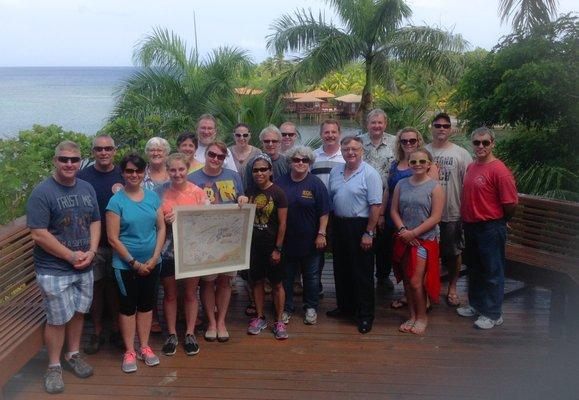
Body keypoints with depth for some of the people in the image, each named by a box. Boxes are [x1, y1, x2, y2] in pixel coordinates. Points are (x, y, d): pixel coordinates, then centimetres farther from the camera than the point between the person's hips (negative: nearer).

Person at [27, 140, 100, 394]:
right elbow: (38, 234, -19)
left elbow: (95, 222, 10)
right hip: (54, 270, -6)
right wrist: (71, 256, -17)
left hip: (84, 267, 6)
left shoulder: (87, 189, 6)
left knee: (78, 312, 17)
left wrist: (91, 252, -6)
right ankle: (54, 366, 20)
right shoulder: (42, 193, -14)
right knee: (58, 319, 2)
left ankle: (73, 355, 36)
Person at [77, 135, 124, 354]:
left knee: (115, 286, 10)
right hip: (92, 243, -1)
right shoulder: (83, 176, -1)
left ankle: (115, 329, 25)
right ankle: (97, 332, 23)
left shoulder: (123, 175, 3)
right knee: (95, 287, 8)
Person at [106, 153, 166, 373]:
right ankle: (129, 351, 20)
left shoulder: (152, 196, 1)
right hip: (126, 264, -4)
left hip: (152, 262, 4)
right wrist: (135, 263, -13)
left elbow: (161, 227, 3)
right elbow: (113, 238, -13)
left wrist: (154, 258, -7)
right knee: (128, 305, 7)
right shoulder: (116, 201, -11)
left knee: (147, 304, 13)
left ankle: (144, 347, 27)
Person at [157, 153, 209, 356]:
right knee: (170, 294, 12)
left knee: (191, 294, 11)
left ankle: (190, 334, 25)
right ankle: (172, 335, 27)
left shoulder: (198, 193, -5)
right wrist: (166, 220, -16)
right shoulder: (161, 192, -2)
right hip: (168, 250, 1)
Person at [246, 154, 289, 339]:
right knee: (257, 281, 12)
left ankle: (279, 321, 16)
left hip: (272, 245, -4)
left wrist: (277, 249, -12)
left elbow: (282, 223, -10)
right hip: (253, 244, 4)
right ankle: (260, 318, 25)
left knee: (276, 283, 4)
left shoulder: (277, 193, -9)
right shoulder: (250, 192, 4)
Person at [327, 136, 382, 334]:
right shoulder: (335, 172, 9)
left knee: (362, 273, 1)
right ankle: (345, 306, 32)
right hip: (339, 226, 7)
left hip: (360, 227, -6)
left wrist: (369, 233, -17)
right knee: (341, 269, 16)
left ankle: (365, 315, 12)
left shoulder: (370, 173, -11)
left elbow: (376, 205, -14)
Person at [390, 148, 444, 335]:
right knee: (407, 280, 10)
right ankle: (412, 316, 25)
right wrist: (403, 231, -10)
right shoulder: (401, 184, 6)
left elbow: (435, 218, -11)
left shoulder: (435, 187, -6)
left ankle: (422, 316, 14)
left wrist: (413, 233, -14)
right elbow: (394, 211, 5)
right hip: (404, 240, 4)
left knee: (416, 281, -7)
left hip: (425, 240, -4)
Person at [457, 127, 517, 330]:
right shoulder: (471, 167, 8)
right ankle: (476, 305, 35)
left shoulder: (499, 170, -17)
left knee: (492, 272, 3)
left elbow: (510, 203, -17)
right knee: (474, 269, 19)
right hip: (470, 226, 8)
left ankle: (493, 314, 15)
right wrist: (467, 220, 14)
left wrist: (497, 222, -3)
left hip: (490, 228, -8)